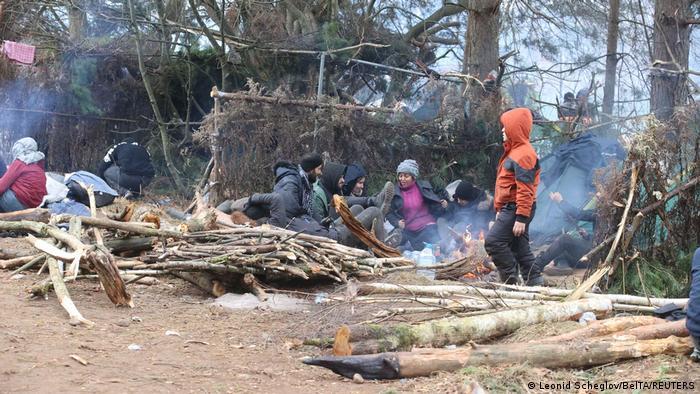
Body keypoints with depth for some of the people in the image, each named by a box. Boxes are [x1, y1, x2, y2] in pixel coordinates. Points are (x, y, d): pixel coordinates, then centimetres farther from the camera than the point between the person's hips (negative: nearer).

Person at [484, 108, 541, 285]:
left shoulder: (522, 155, -17)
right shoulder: (514, 151, 16)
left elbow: (525, 191, -22)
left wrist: (521, 218, -24)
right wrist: (500, 209, 24)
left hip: (515, 209, -11)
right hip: (509, 208, 11)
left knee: (493, 241, -14)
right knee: (520, 248, 10)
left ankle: (510, 281, -10)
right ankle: (535, 282, 12)